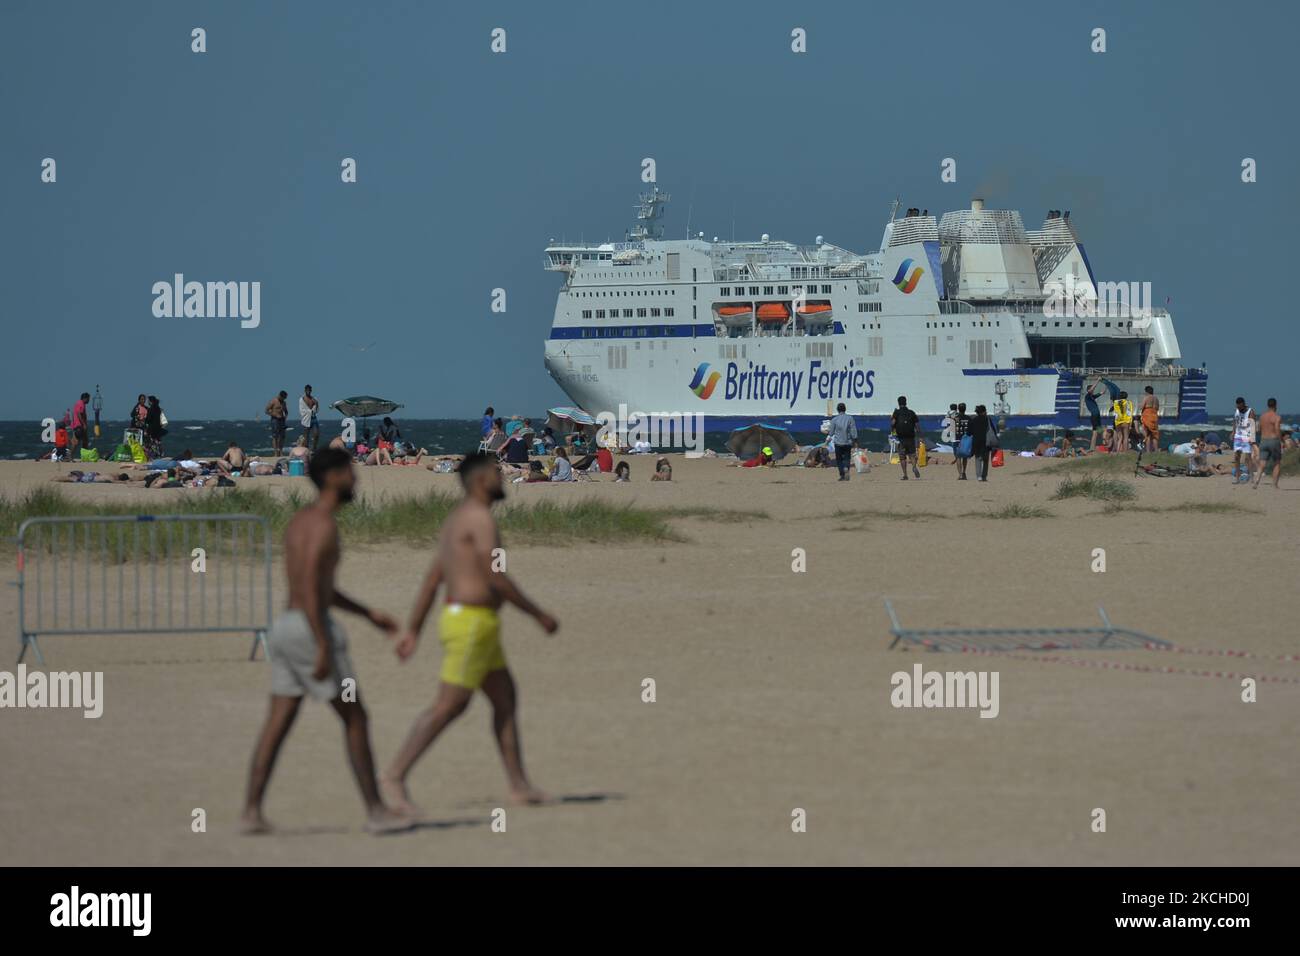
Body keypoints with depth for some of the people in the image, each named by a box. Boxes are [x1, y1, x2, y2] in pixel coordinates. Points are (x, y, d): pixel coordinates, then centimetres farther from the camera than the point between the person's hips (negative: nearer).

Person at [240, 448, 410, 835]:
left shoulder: (299, 521, 18)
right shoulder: (323, 524, -14)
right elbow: (309, 587, -23)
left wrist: (368, 613, 29)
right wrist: (323, 647, -25)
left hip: (285, 629, 9)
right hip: (312, 629, -9)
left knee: (276, 726, 6)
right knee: (356, 719, 1)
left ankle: (251, 812, -2)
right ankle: (375, 810, 4)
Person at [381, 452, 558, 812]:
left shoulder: (456, 521, 17)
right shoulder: (480, 518, -14)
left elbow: (431, 581, 17)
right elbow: (496, 578, -20)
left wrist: (413, 632, 17)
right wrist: (538, 614, -11)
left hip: (461, 618, 10)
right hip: (473, 622, -10)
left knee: (505, 699, 12)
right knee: (448, 705, -9)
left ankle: (519, 785, 13)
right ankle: (395, 776, -9)